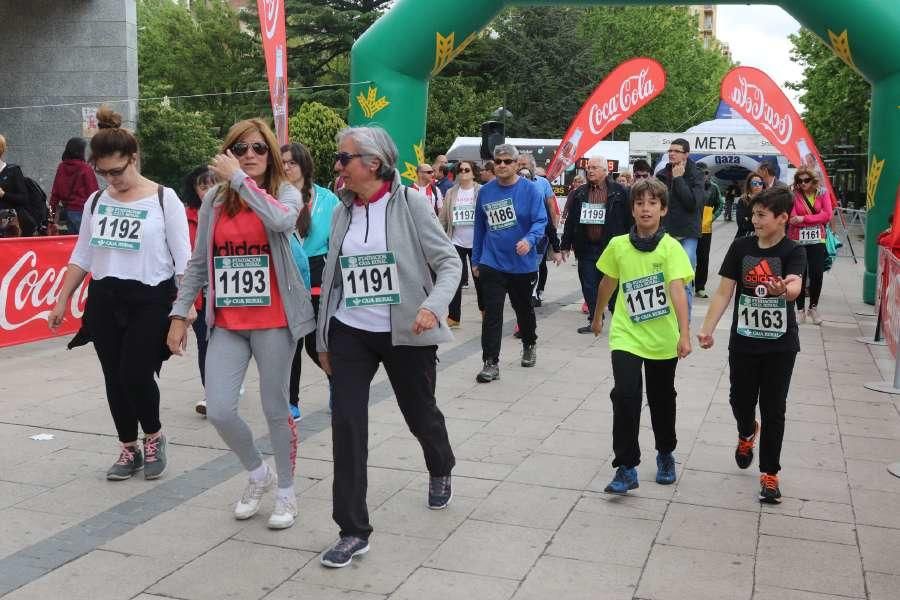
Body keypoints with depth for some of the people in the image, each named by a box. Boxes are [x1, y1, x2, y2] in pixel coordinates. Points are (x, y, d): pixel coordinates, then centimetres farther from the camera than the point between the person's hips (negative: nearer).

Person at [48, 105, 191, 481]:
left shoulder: (164, 199, -5)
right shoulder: (96, 202, 8)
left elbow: (183, 257, -6)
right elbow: (82, 256, 15)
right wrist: (62, 301, 13)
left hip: (150, 301, -5)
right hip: (104, 301, 5)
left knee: (135, 375, -11)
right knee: (115, 379, 8)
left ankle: (154, 438, 17)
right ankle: (129, 450, 25)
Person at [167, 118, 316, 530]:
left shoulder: (285, 192, -4)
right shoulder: (214, 199, 5)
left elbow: (282, 220, -30)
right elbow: (198, 262, 9)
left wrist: (239, 178, -21)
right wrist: (180, 314, 5)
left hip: (273, 321, -3)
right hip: (227, 323, 3)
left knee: (275, 410, 6)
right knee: (219, 411, -4)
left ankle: (286, 491, 28)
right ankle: (258, 474, 25)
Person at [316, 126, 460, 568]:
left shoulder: (409, 203, -9)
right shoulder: (343, 211, 6)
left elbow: (449, 262, -10)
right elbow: (332, 277, 12)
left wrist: (433, 306, -28)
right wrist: (323, 339, 14)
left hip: (405, 334, -3)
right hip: (350, 334, 3)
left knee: (420, 415, 15)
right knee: (346, 426, -8)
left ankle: (441, 471, 50)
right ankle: (353, 531, 2)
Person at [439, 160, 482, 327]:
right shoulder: (450, 193, 5)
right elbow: (443, 218, 7)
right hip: (457, 242, 2)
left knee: (479, 277, 12)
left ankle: (484, 310, 31)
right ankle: (453, 316, 4)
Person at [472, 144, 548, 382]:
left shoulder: (529, 189, -8)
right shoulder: (485, 191, 1)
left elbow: (540, 221, -13)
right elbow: (480, 227, 10)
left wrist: (529, 240, -33)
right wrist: (475, 260, 13)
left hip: (522, 264, -1)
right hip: (492, 264, 1)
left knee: (524, 309, 19)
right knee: (492, 314, -6)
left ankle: (529, 345, 44)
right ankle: (491, 363, -2)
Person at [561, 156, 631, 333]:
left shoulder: (619, 193, -2)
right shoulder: (579, 194, 10)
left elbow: (629, 220, -2)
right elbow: (570, 221, 13)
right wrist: (566, 245, 10)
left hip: (611, 247, -4)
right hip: (586, 248, 4)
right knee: (589, 286, 6)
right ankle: (594, 320, 16)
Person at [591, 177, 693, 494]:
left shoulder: (671, 247, -14)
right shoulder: (618, 245, -4)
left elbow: (678, 290, -25)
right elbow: (608, 283, 12)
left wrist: (685, 334, -35)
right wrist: (597, 317, 23)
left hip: (663, 338, -1)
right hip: (626, 335, 1)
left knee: (662, 399, 15)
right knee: (625, 394, -16)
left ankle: (666, 455, 40)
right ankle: (626, 468, -5)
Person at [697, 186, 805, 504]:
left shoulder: (793, 251, -11)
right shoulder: (741, 246, -2)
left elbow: (794, 288, -29)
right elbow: (724, 292, -2)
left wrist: (782, 289, -53)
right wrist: (707, 329, -11)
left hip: (780, 345, -2)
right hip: (743, 342, 3)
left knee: (773, 409, 4)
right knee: (740, 400, 11)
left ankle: (769, 473, 18)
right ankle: (747, 433, 46)